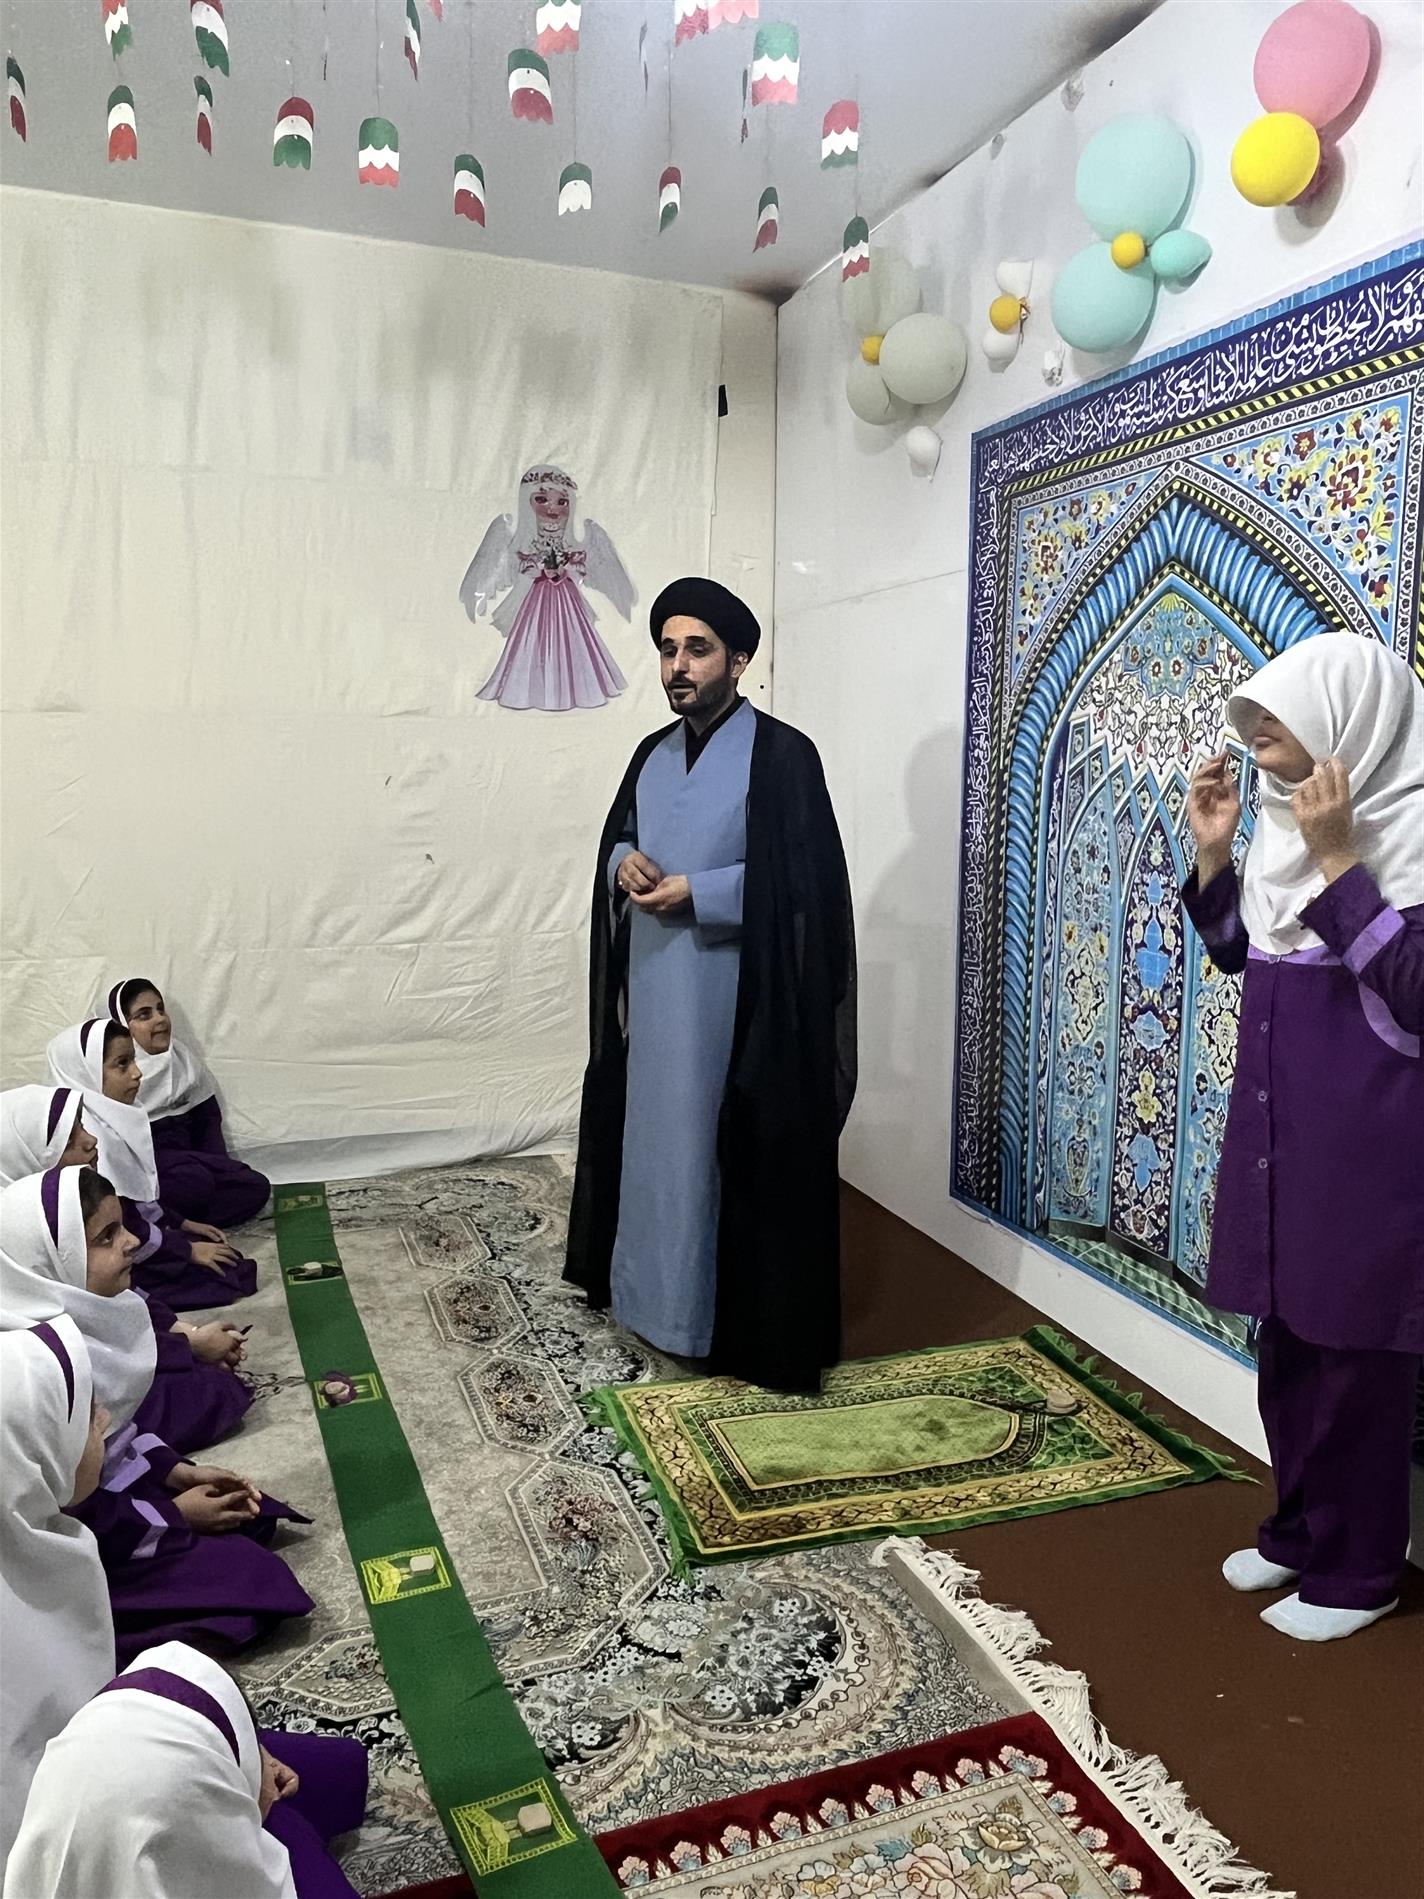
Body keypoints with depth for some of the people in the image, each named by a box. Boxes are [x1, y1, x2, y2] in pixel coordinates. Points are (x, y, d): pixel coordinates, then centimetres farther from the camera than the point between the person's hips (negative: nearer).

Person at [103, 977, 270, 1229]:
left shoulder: (184, 1057, 10)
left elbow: (208, 1117, 14)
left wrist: (219, 1167, -2)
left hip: (182, 1157, 7)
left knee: (256, 1186, -12)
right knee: (195, 1181, -35)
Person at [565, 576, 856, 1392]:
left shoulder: (781, 754, -10)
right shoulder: (653, 754, 12)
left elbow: (802, 880, -15)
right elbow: (617, 837, 21)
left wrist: (696, 892, -19)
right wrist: (623, 864, -3)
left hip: (740, 1002, -7)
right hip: (654, 992, 7)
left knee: (736, 1157, 0)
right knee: (656, 1137, 16)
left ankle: (750, 1324, 13)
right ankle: (656, 1286, 33)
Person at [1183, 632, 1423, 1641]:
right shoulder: (1296, 819, 7)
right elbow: (1238, 950, 15)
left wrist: (1337, 860, -25)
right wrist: (1214, 848, 1)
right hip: (1278, 1126, 8)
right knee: (1287, 1340, 18)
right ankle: (1300, 1525, 36)